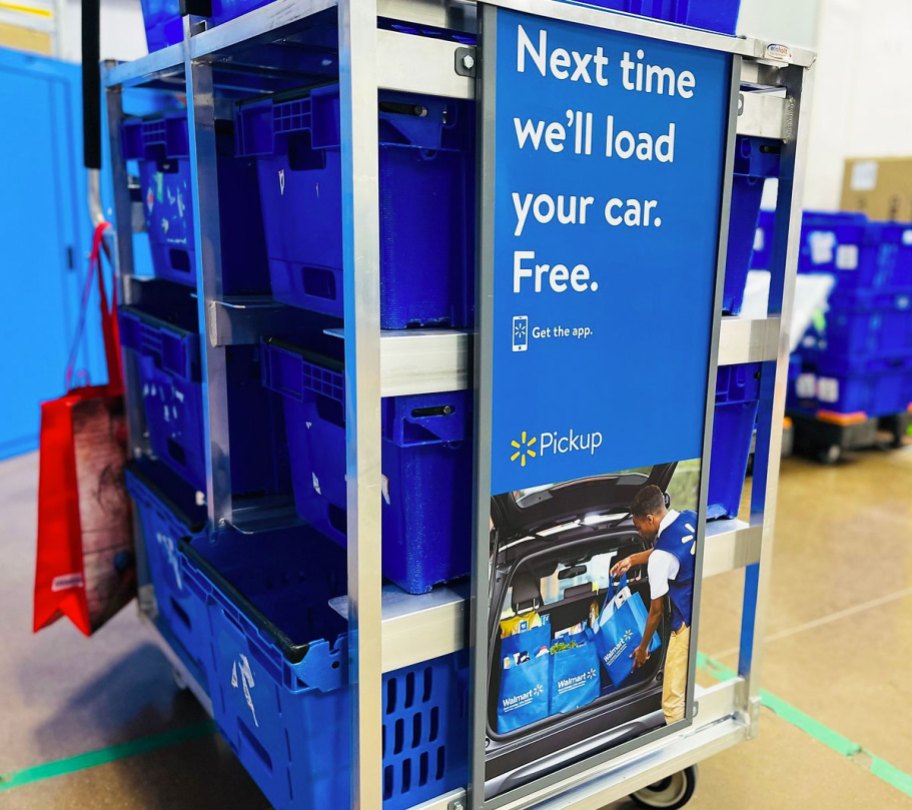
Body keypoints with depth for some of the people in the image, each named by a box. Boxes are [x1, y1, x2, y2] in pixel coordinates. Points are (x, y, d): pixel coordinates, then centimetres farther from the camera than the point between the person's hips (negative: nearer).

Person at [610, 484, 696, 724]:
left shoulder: (661, 557, -19)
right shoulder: (690, 518, 0)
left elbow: (657, 610, -8)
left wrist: (643, 647, 7)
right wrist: (632, 559, 25)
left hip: (689, 625, -9)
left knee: (674, 702, 3)